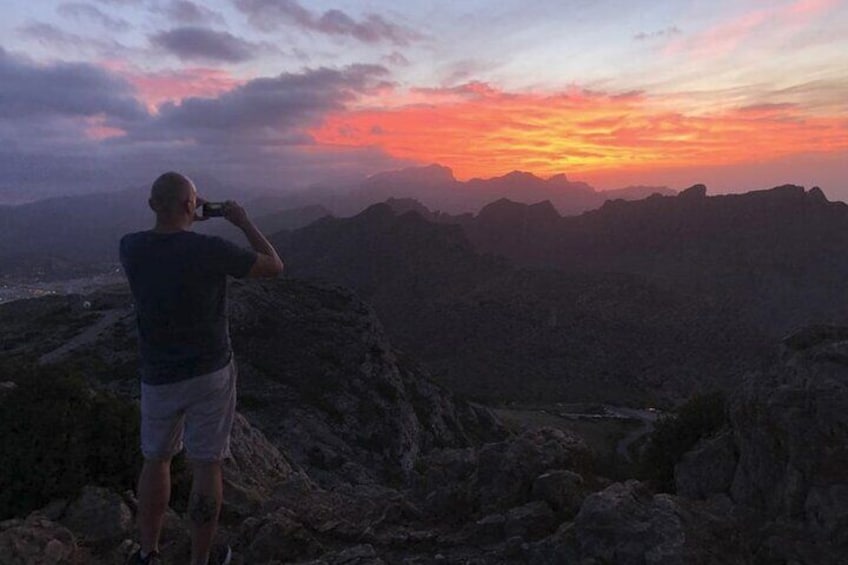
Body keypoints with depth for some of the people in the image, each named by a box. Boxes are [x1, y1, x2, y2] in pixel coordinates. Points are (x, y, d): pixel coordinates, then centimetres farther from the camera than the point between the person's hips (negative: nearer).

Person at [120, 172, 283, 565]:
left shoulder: (130, 248, -8)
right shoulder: (209, 249, -21)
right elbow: (274, 267, -8)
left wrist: (186, 221, 13)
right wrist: (243, 222, 0)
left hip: (159, 377, 4)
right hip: (212, 374, -3)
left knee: (156, 458, 23)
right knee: (206, 467, 9)